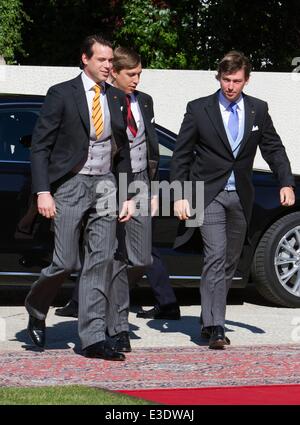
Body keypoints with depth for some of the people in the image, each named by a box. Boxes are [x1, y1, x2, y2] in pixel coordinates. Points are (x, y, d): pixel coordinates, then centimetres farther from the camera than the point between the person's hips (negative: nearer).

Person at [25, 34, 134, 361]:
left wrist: (128, 196, 12)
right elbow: (40, 146, -5)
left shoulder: (117, 100, 12)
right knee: (66, 263, -7)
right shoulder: (62, 94, -4)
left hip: (105, 185, 5)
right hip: (71, 184, -5)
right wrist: (43, 192, -14)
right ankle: (36, 311, 21)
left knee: (100, 262, -1)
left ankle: (93, 339, 0)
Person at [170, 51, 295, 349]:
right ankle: (215, 328, -17)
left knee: (230, 261, 9)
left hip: (241, 196, 4)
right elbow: (181, 155, -1)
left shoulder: (258, 110, 6)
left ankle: (209, 320, 22)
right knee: (216, 256, -15)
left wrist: (286, 183, -8)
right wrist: (180, 195, -8)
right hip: (209, 193, -4)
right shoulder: (198, 109, -3)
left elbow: (273, 149, 7)